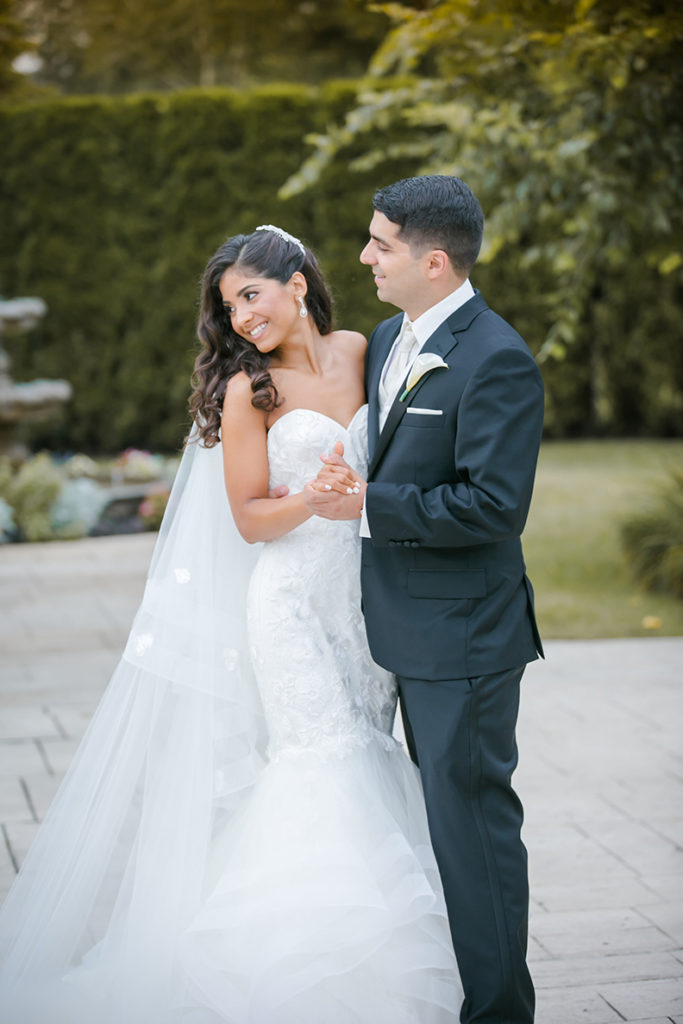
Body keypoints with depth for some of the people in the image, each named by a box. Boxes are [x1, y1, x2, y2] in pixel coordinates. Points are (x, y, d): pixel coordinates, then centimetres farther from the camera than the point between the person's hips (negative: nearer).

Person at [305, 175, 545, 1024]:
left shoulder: (498, 361, -19)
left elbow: (495, 504, -24)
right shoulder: (385, 341, 9)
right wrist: (341, 480, -2)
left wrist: (368, 504, -22)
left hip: (462, 635, -9)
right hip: (409, 627, 9)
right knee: (445, 811, 19)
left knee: (472, 816, -2)